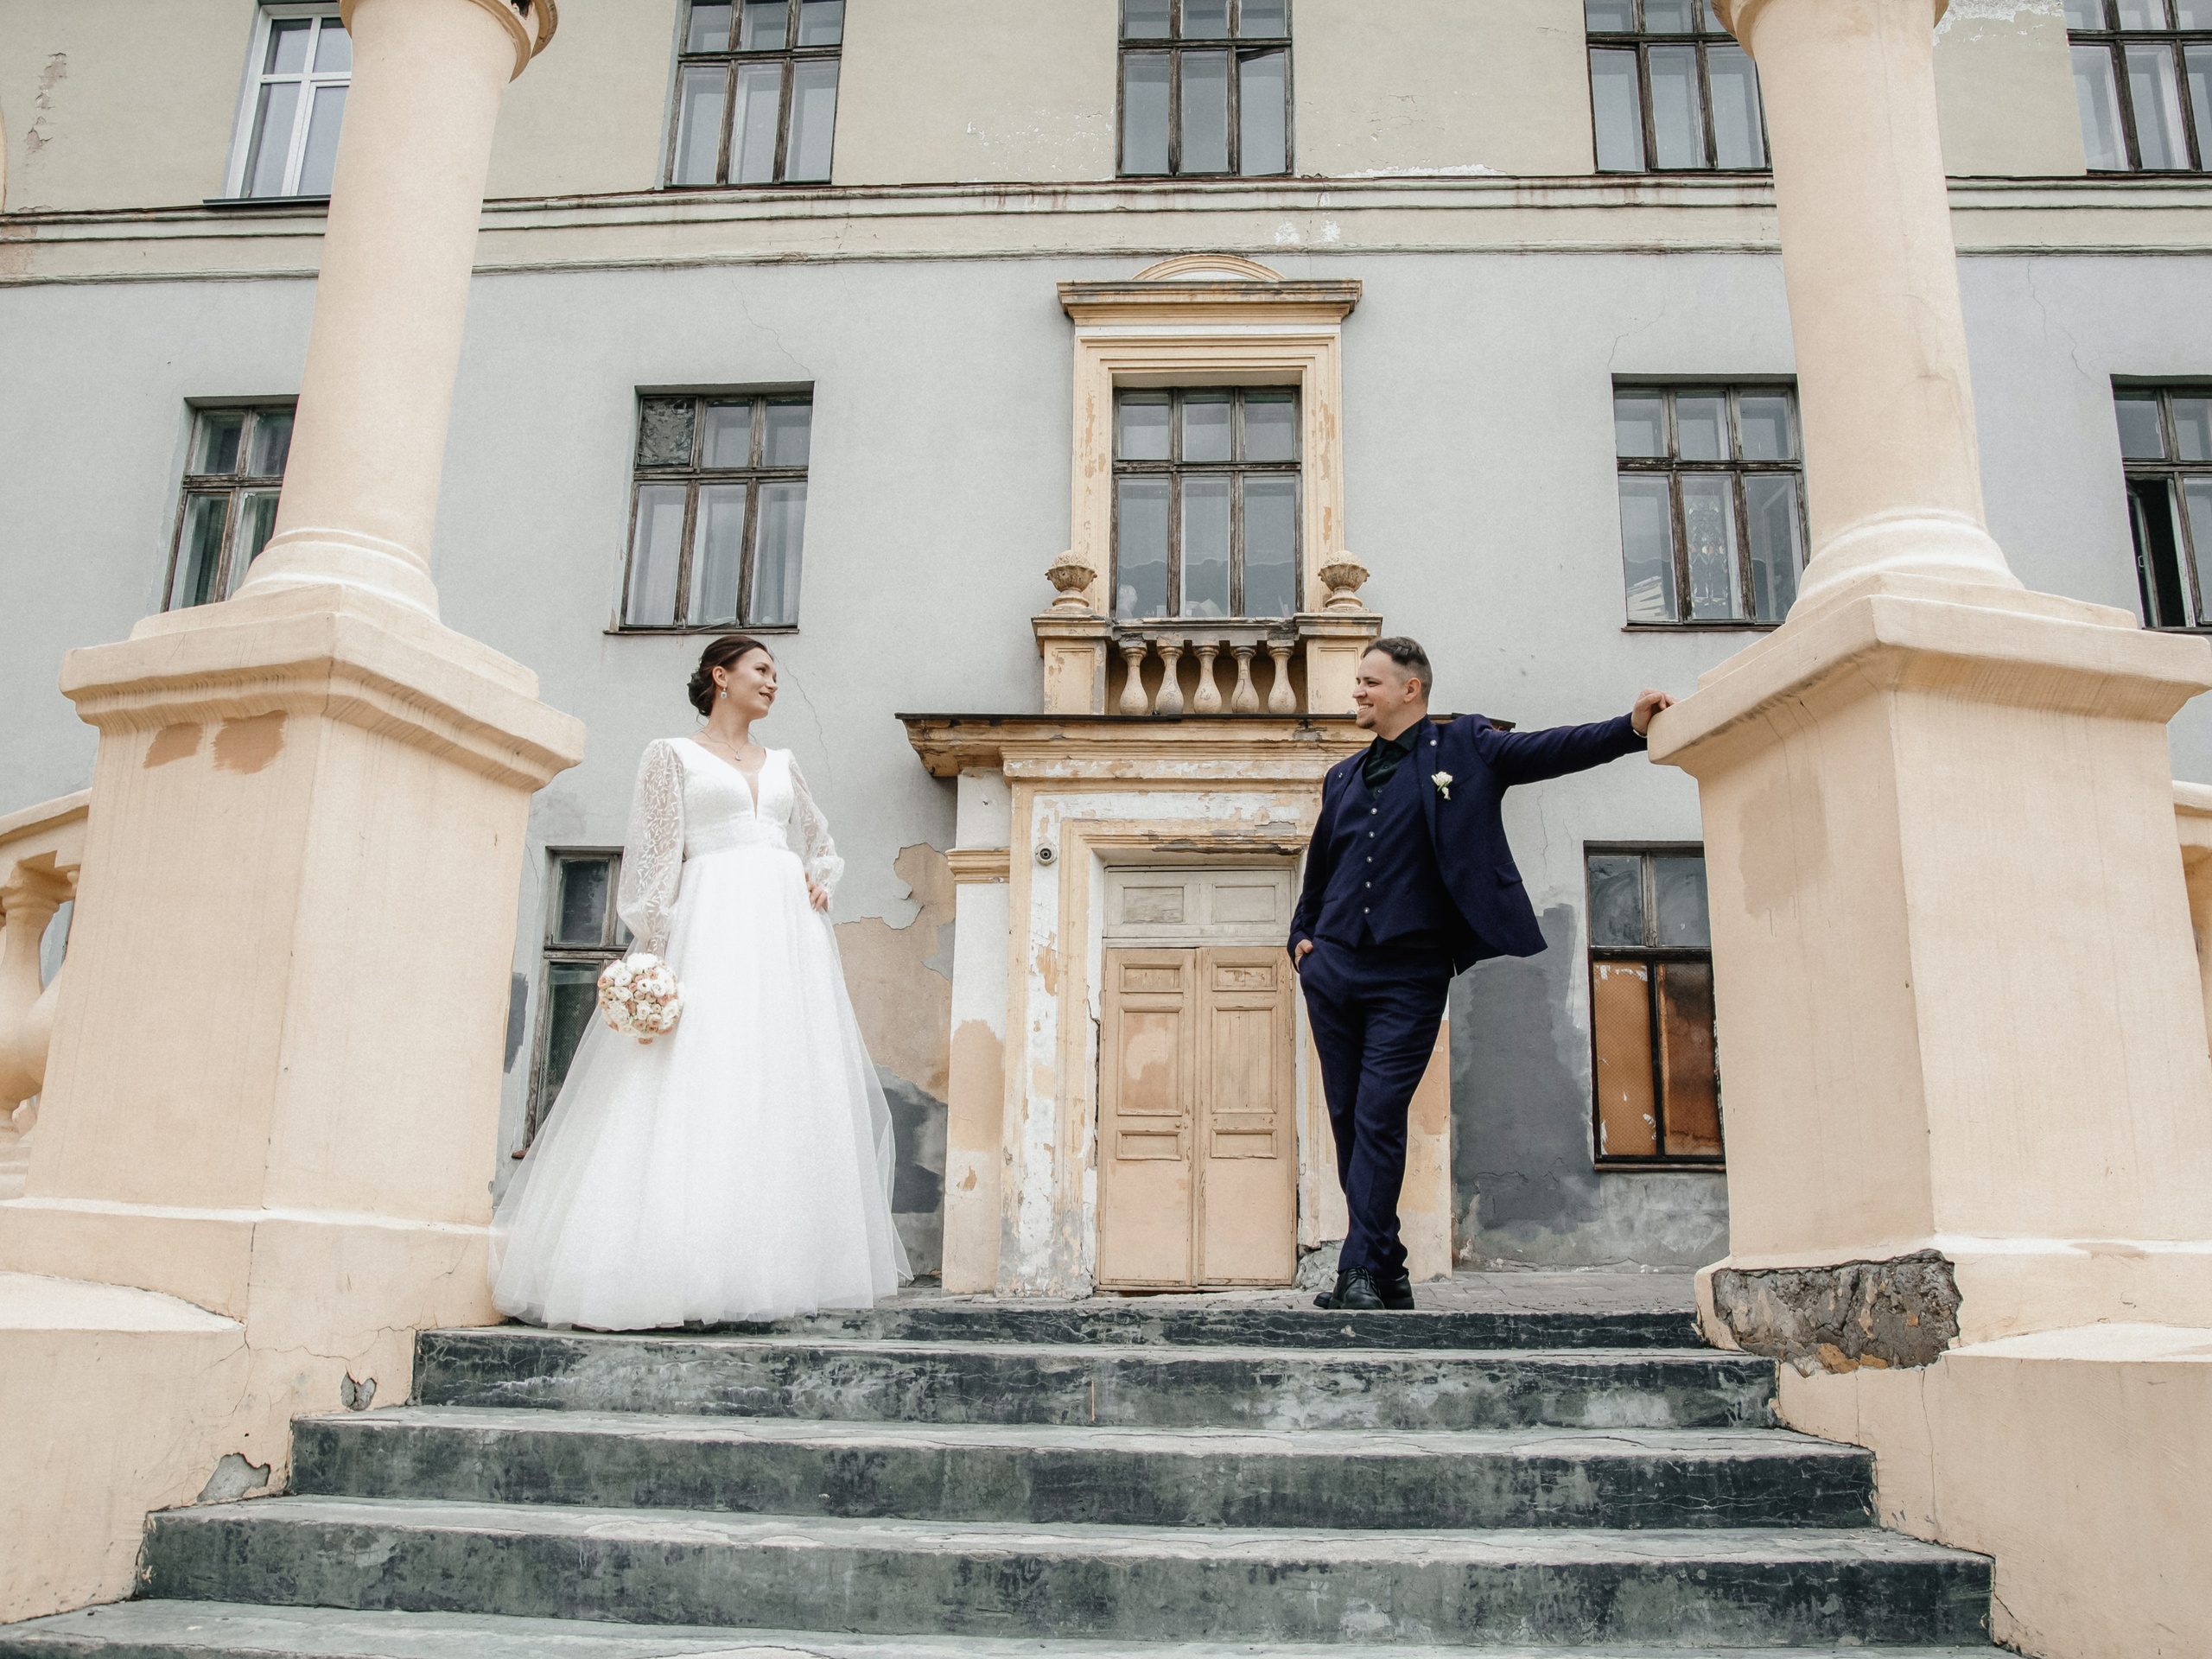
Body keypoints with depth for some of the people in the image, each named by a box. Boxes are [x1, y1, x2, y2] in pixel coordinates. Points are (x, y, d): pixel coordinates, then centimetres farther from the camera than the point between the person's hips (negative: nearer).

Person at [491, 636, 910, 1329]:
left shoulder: (782, 765, 21)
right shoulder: (672, 755, 8)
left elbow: (822, 844, 32)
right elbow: (654, 857, 0)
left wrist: (820, 884, 9)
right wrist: (655, 953, -11)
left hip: (786, 932, 6)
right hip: (710, 927, -5)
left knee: (786, 1089, 0)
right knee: (699, 1084, -13)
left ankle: (772, 1263, 3)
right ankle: (679, 1266, -13)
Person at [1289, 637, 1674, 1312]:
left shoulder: (1462, 747, 3)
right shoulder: (1344, 776, 18)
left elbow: (1550, 750, -8)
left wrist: (1632, 726, -21)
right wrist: (1301, 937, 19)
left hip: (1408, 976, -5)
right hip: (1333, 970, 6)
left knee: (1380, 1120, -10)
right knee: (1348, 1122, 7)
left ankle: (1361, 1272, -5)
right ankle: (1388, 1274, 16)